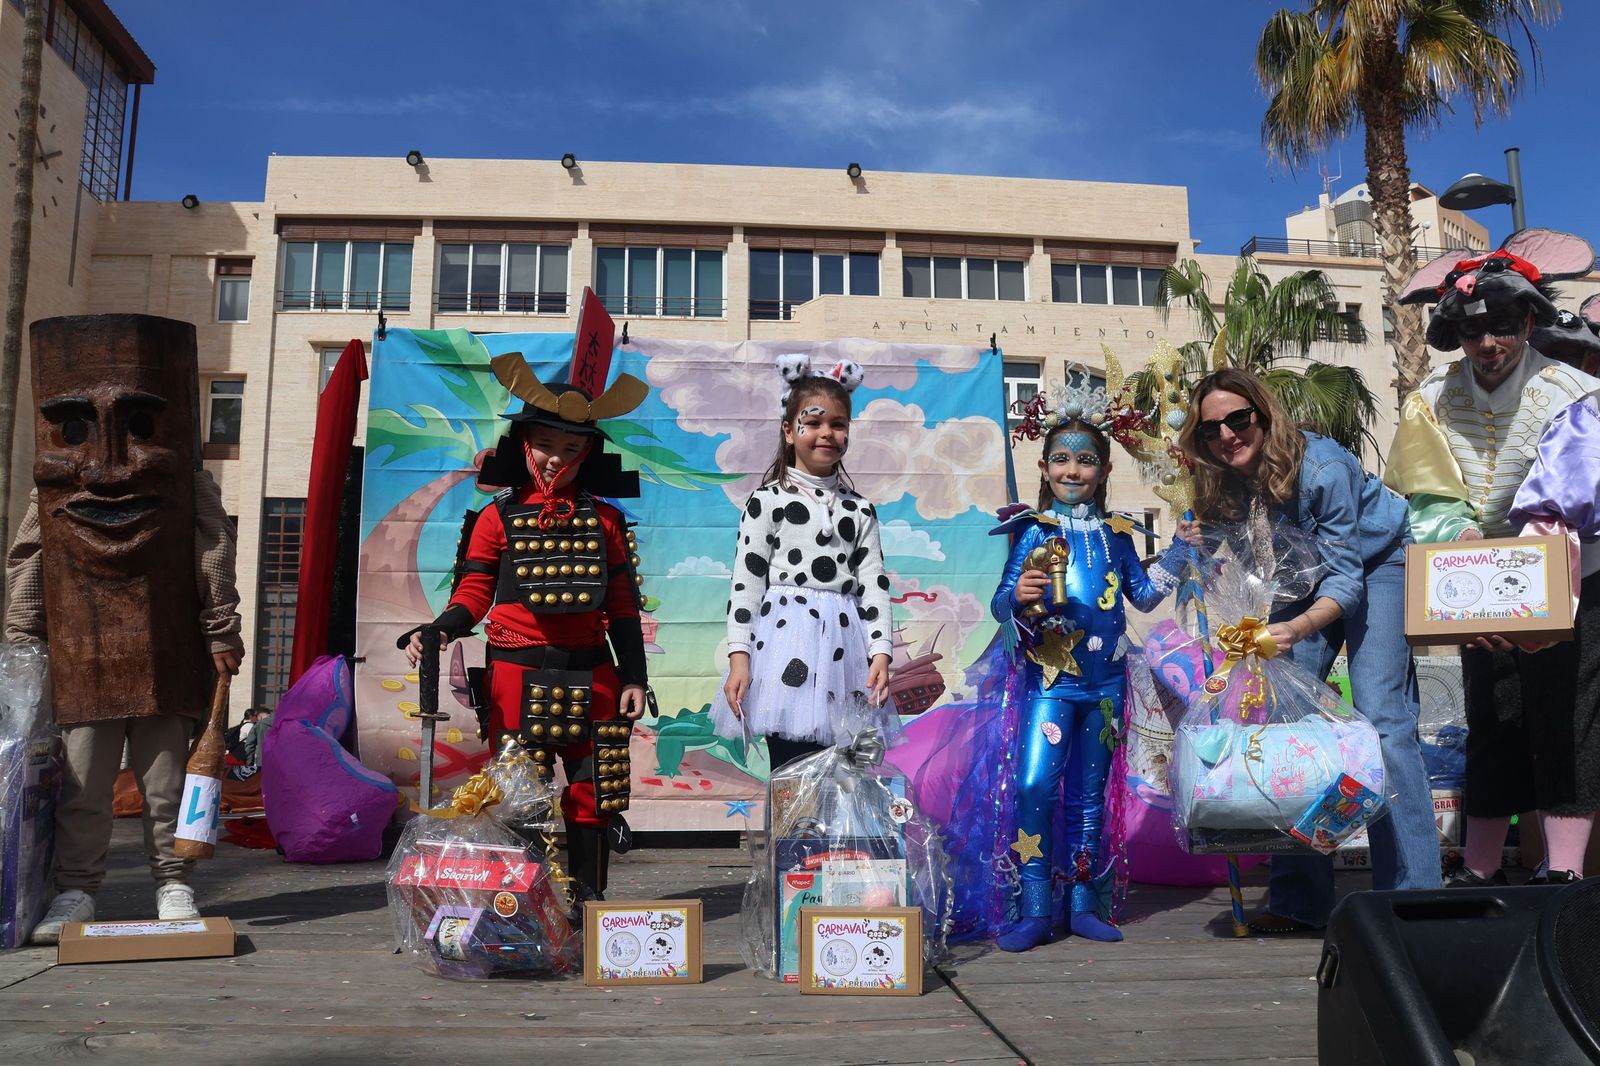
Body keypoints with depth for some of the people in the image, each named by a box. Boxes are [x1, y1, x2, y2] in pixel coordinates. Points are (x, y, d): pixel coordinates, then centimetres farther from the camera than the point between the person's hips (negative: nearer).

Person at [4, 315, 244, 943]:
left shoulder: (191, 490, -1)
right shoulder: (53, 493, 5)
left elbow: (215, 564, -2)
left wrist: (223, 635, -4)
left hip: (166, 660, -1)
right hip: (83, 663, 2)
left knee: (166, 778, 6)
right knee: (82, 782, 3)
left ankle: (172, 884, 17)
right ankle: (75, 890, 14)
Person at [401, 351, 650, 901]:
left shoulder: (605, 520, 8)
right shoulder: (499, 518, 3)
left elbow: (623, 607, 8)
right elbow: (474, 594, 0)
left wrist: (633, 677, 3)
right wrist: (436, 631, -19)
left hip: (591, 678, 2)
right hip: (519, 675, -2)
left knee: (592, 794, 7)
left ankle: (589, 898, 20)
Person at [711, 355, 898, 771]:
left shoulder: (859, 509, 13)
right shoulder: (769, 500, 3)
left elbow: (874, 585, 8)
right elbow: (745, 581, -1)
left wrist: (880, 653, -4)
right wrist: (739, 657, -9)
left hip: (843, 650, 4)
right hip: (787, 643, -4)